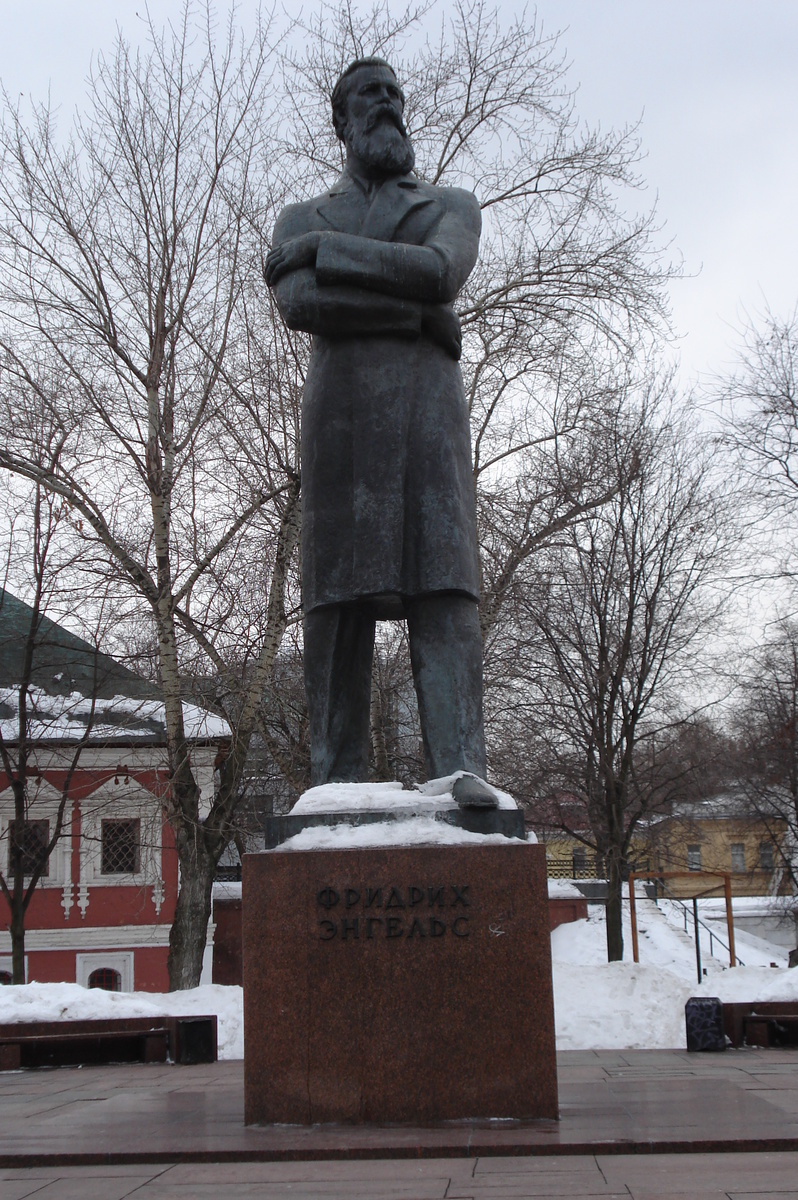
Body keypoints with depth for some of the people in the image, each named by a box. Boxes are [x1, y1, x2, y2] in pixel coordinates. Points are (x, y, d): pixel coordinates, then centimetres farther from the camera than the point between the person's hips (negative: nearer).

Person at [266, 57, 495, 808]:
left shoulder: (452, 206, 20)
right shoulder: (301, 222, 21)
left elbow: (440, 274, -6)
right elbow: (298, 305, -2)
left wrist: (326, 252, -4)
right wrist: (416, 315, -7)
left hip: (429, 408, 0)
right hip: (339, 403, 1)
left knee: (442, 582, -16)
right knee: (340, 593, -8)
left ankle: (460, 766, -26)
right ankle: (337, 782, -8)